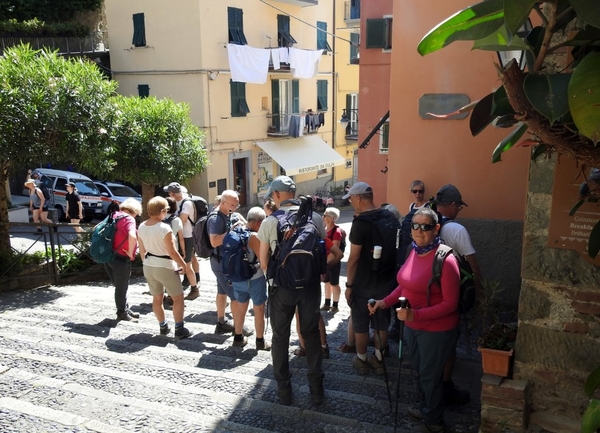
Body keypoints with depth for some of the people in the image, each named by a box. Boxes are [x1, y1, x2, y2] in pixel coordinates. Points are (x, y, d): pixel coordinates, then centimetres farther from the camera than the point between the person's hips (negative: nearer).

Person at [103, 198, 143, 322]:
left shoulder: (115, 216, 9)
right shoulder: (129, 219, -15)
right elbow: (132, 236, -35)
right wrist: (130, 253, -20)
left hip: (109, 256, 8)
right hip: (121, 258, -8)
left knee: (120, 286, 21)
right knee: (122, 288, 7)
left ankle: (125, 310, 33)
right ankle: (122, 313, 21)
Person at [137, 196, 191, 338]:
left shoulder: (141, 227, -1)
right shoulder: (164, 228, -22)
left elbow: (142, 250, 9)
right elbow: (172, 252, -20)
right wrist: (184, 265, -8)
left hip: (148, 267, 7)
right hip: (164, 267, -7)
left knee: (157, 298, 20)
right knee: (178, 298, 7)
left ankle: (163, 326, 31)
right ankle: (179, 329, 10)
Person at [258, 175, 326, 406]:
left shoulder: (269, 222, -10)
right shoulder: (315, 218, -5)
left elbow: (264, 263, -3)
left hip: (282, 286, -2)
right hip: (311, 284, 2)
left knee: (281, 336, 14)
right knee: (311, 334, 17)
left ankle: (284, 389, 23)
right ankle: (316, 388, 23)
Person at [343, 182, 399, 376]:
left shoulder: (361, 222, -20)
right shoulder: (392, 218, 2)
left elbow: (354, 258, -18)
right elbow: (395, 249, 10)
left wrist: (349, 284, -9)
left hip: (364, 284, -6)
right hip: (387, 281, 6)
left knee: (360, 325, 11)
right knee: (382, 324, 17)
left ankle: (362, 361, 24)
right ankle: (379, 360, 29)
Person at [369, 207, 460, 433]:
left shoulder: (445, 260, -26)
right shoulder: (414, 252, -2)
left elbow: (450, 303, -24)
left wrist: (416, 314, -31)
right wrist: (384, 302, -2)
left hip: (436, 330, -7)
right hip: (412, 326, 7)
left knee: (430, 376, 12)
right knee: (419, 371, 25)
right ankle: (424, 408, 49)